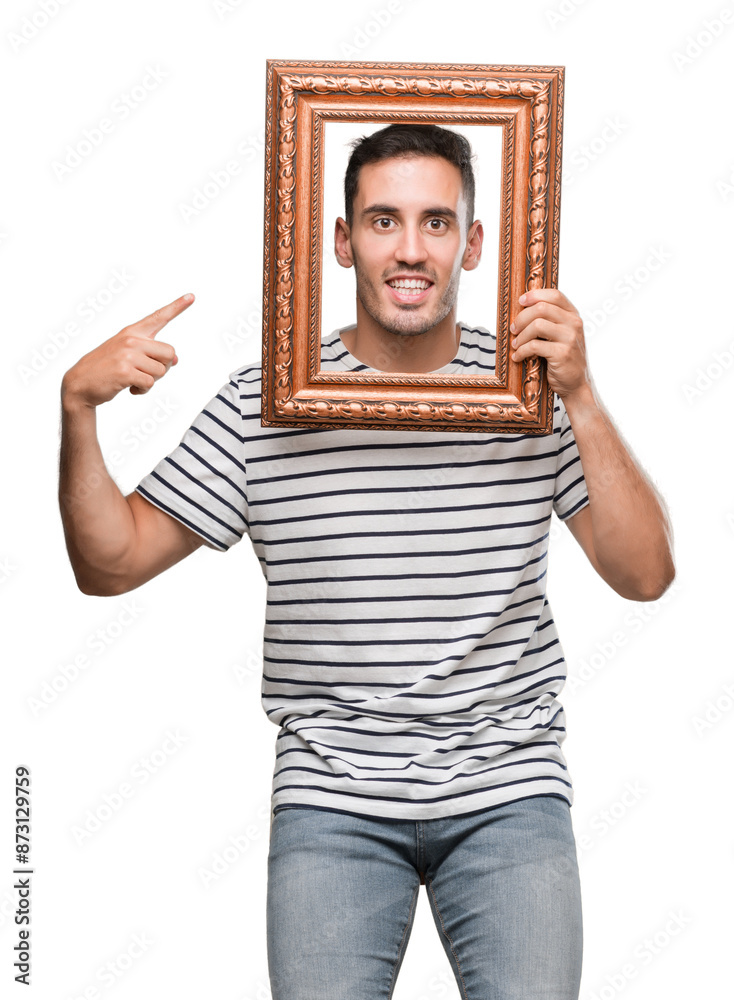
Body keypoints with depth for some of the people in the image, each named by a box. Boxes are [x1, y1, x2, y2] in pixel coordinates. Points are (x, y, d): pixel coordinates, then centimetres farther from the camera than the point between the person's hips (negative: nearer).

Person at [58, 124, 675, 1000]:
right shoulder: (262, 405, -1)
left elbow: (645, 575, -6)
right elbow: (109, 564, 2)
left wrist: (580, 399, -15)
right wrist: (77, 408, -13)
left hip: (508, 795, 0)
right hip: (331, 799, 0)